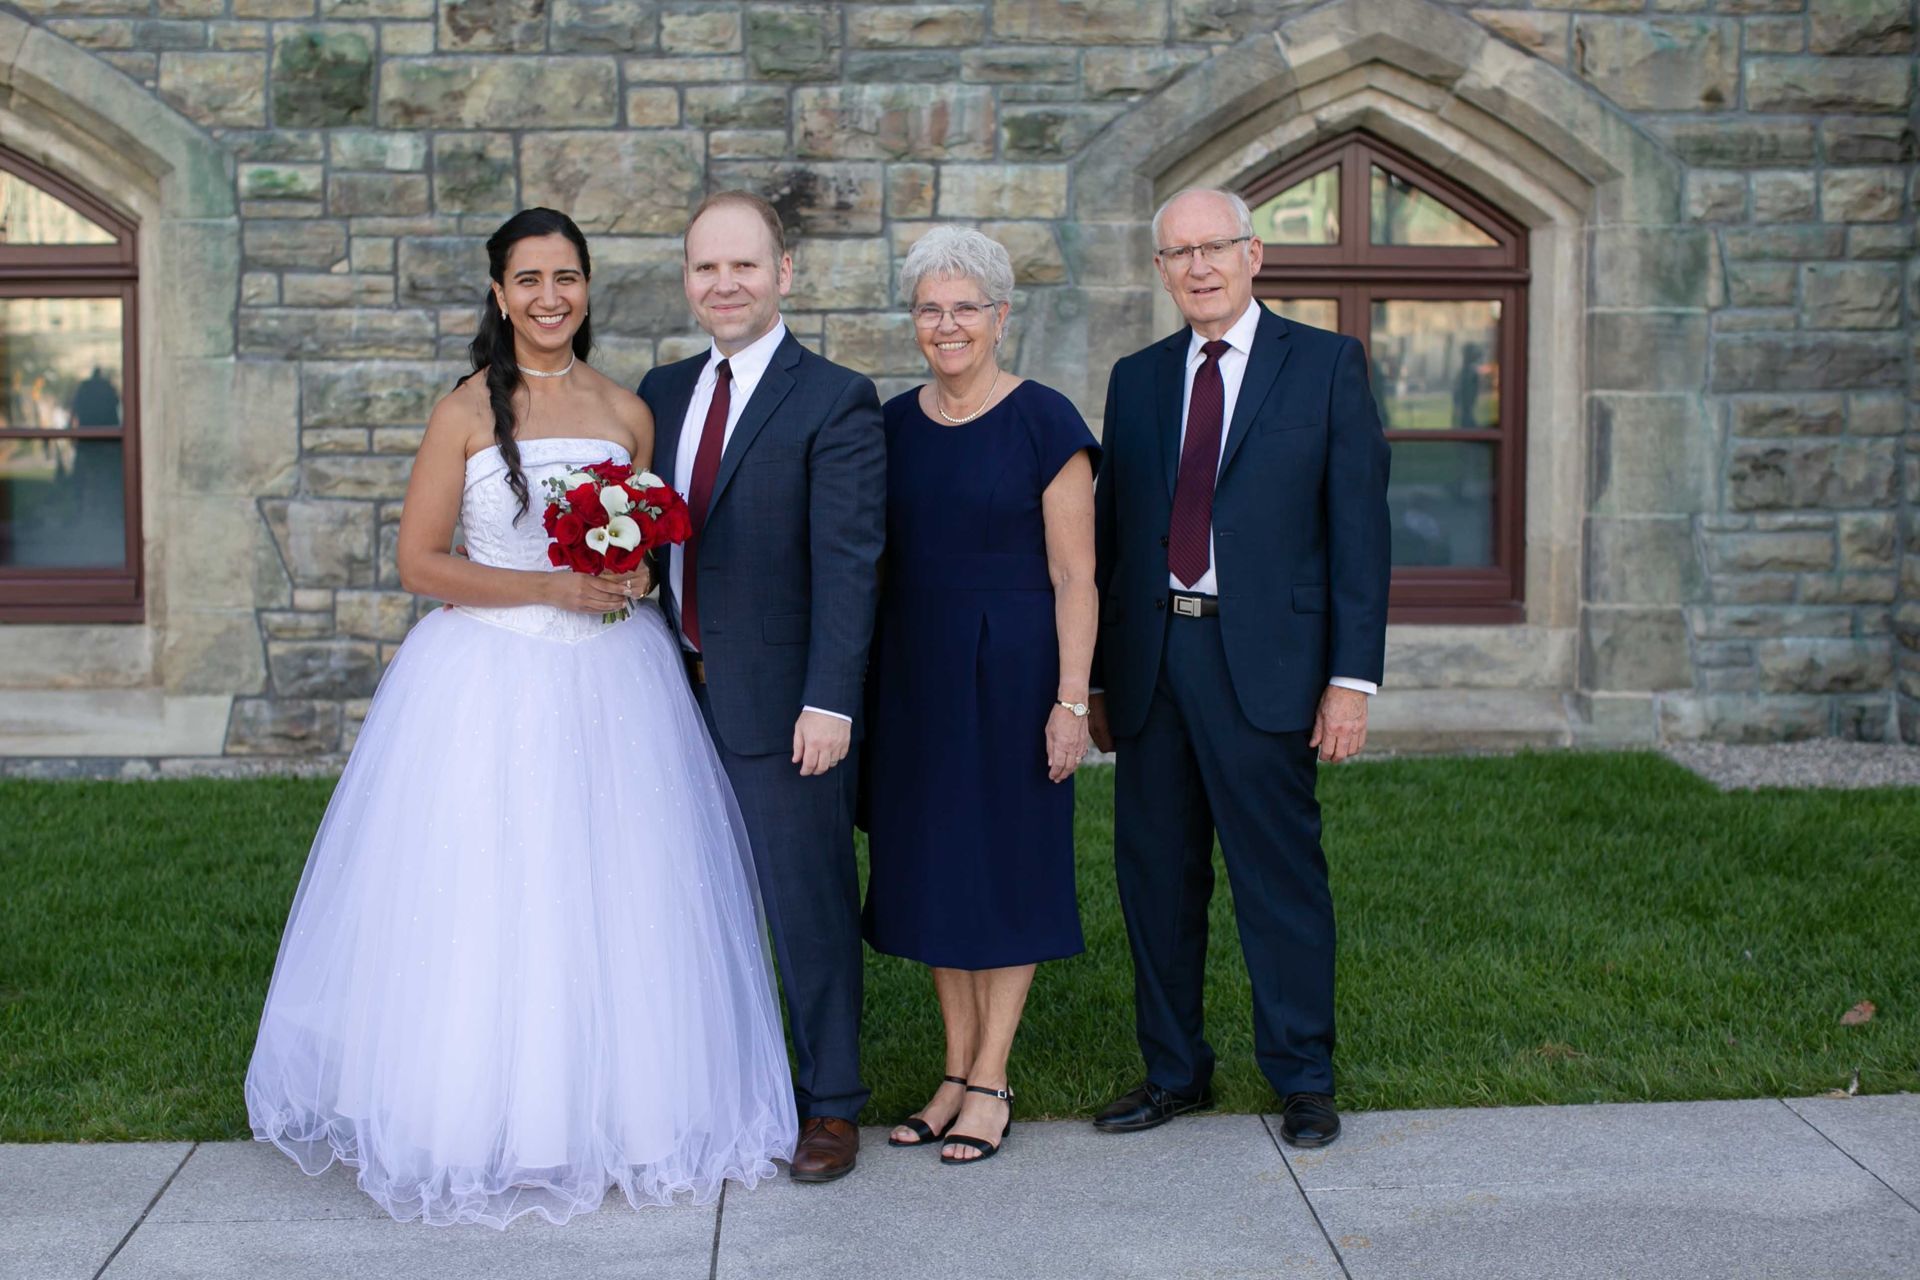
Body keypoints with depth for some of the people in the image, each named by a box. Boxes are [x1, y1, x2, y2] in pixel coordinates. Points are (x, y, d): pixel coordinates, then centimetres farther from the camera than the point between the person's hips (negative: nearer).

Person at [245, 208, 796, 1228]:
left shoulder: (627, 412, 8)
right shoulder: (467, 411, -2)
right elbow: (418, 563, -5)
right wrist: (551, 587, -14)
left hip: (611, 682, 3)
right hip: (491, 683, -3)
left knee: (611, 900, 6)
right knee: (485, 903, -2)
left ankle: (614, 1110, 20)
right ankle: (485, 1121, 12)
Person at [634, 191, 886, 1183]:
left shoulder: (834, 402, -9)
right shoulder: (662, 393, 11)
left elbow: (848, 563, -14)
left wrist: (830, 702, -20)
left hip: (781, 706, -6)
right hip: (679, 693, 6)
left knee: (808, 905, 5)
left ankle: (830, 1103, 19)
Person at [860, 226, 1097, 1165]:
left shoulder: (1044, 422, -8)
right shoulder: (894, 424, 7)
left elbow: (1074, 575, -10)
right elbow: (878, 562, 11)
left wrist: (1072, 698, -15)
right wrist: (865, 682, 7)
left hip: (1011, 666, -5)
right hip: (913, 670, 5)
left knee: (1006, 863, 4)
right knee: (931, 865, 10)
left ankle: (991, 1084, 14)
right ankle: (957, 1072, 22)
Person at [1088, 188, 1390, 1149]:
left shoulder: (1326, 364, 2)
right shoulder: (1136, 379, 13)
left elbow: (1359, 526, -2)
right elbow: (1110, 531, 14)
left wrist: (1353, 675, -9)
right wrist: (1097, 678, 10)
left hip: (1263, 659, -4)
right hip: (1151, 660, 4)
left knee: (1281, 872, 1)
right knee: (1155, 875, 9)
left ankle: (1302, 1080, 16)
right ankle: (1174, 1071, 23)